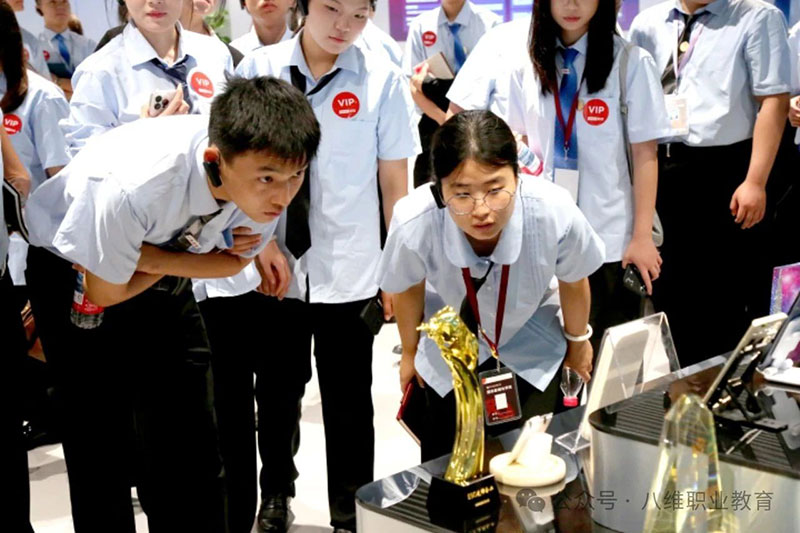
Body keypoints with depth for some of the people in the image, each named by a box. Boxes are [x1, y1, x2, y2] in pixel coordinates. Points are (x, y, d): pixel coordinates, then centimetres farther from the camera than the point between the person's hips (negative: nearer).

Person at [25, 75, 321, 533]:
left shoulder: (265, 169, -25)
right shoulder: (132, 186, -40)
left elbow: (234, 260, -6)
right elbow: (106, 292, -22)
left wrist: (155, 257, -21)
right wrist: (185, 253, -15)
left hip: (165, 281, 4)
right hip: (78, 276, -4)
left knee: (193, 449, 4)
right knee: (101, 448, -1)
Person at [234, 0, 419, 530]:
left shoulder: (382, 79, -5)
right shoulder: (259, 70, -2)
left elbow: (395, 181, 0)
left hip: (350, 272, -1)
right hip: (274, 267, 2)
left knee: (349, 400, 10)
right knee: (277, 391, 18)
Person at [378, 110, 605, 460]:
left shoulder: (556, 214, -36)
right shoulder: (414, 224, -36)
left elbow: (573, 282, -11)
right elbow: (408, 289, -11)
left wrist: (577, 342, 8)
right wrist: (411, 352, 8)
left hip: (532, 348, 1)